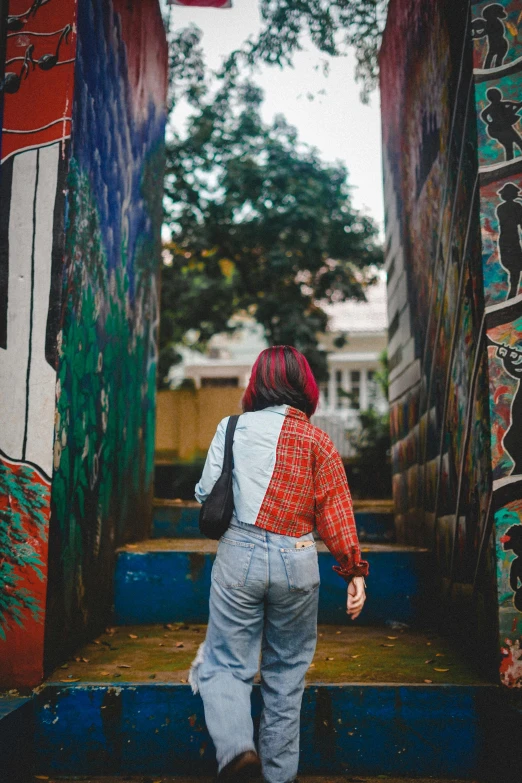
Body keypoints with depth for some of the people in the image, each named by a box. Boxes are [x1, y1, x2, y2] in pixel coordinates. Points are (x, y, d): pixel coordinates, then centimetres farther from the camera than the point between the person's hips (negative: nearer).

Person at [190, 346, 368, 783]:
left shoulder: (234, 427, -1)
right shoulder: (318, 441, 1)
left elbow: (205, 494, 1)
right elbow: (336, 511, -4)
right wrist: (354, 570, -1)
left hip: (240, 554, -1)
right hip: (297, 562, 2)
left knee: (227, 663, 9)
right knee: (287, 670, 16)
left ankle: (236, 747, -15)